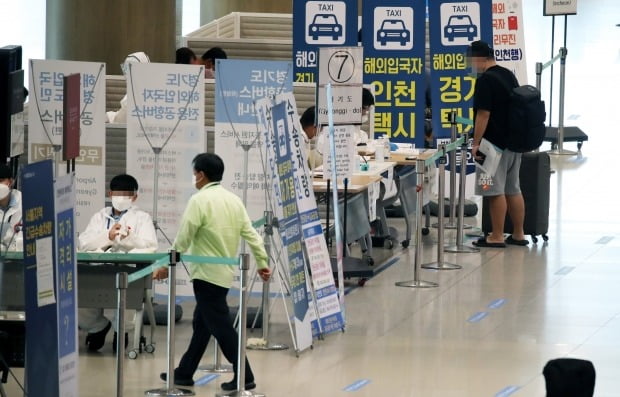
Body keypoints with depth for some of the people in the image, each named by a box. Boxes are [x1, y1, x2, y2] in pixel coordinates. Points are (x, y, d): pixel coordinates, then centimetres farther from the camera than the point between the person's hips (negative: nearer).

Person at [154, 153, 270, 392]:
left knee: (221, 326, -5)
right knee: (202, 324, 15)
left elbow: (184, 238, -13)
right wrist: (262, 262, 16)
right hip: (225, 272, 8)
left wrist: (166, 265, -4)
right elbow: (250, 234, 9)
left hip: (207, 273, -8)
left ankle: (244, 377, -6)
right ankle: (184, 373, 23)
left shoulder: (200, 200, -14)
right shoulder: (233, 200, 8)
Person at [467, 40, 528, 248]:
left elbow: (483, 114, -20)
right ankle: (518, 235, 18)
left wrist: (476, 143, -15)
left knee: (496, 191, -5)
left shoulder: (485, 80, -15)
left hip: (495, 144, -9)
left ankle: (497, 237, -3)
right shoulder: (509, 75, 13)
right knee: (513, 189, 14)